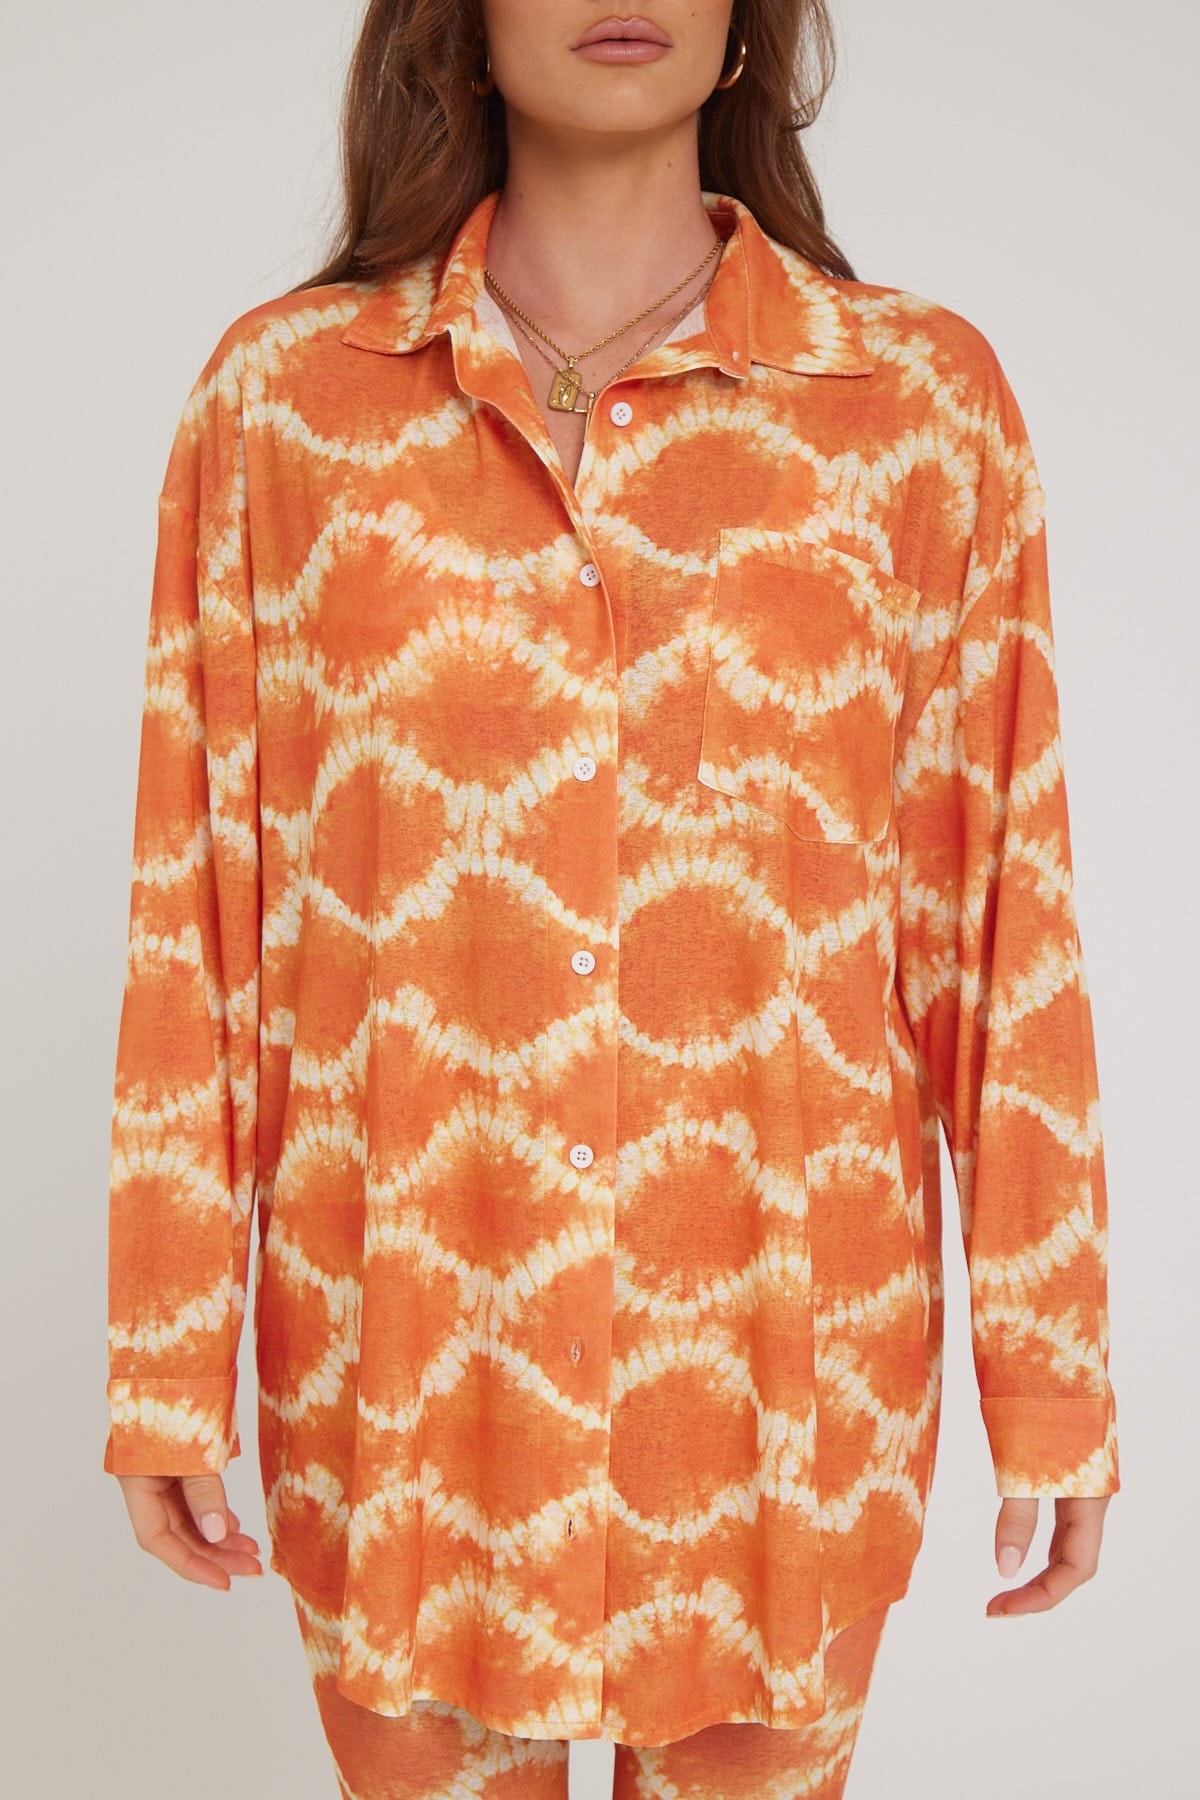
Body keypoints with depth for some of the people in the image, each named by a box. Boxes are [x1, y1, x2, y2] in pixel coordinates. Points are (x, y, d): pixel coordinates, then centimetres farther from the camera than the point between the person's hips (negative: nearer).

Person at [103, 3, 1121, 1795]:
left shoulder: (924, 399, -1)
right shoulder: (284, 391, 0)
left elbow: (1002, 918, -1)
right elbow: (201, 901, 1)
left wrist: (1051, 1385, 1)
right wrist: (170, 1367, 2)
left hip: (779, 1349, 0)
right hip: (404, 1356, 1)